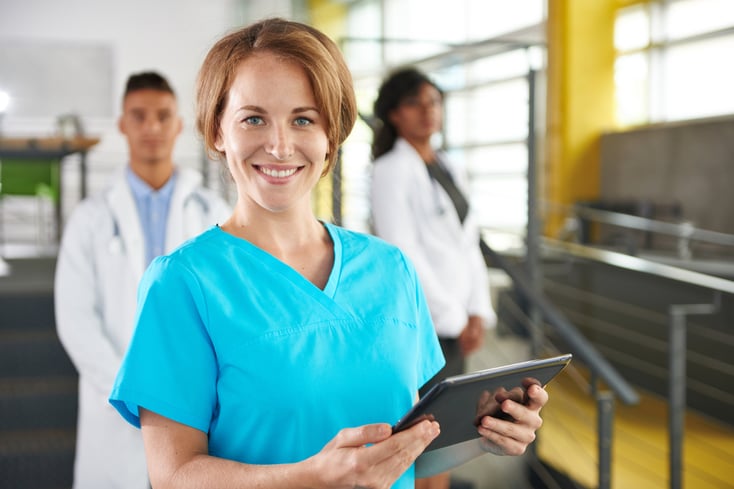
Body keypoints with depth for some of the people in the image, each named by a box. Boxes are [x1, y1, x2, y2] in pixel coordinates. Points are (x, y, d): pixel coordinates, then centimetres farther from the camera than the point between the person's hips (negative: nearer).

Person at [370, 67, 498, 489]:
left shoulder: (450, 170, 15)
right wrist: (454, 319, -12)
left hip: (457, 323, 7)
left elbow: (469, 247, 14)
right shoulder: (391, 170, -8)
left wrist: (478, 312, 2)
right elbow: (403, 255, -14)